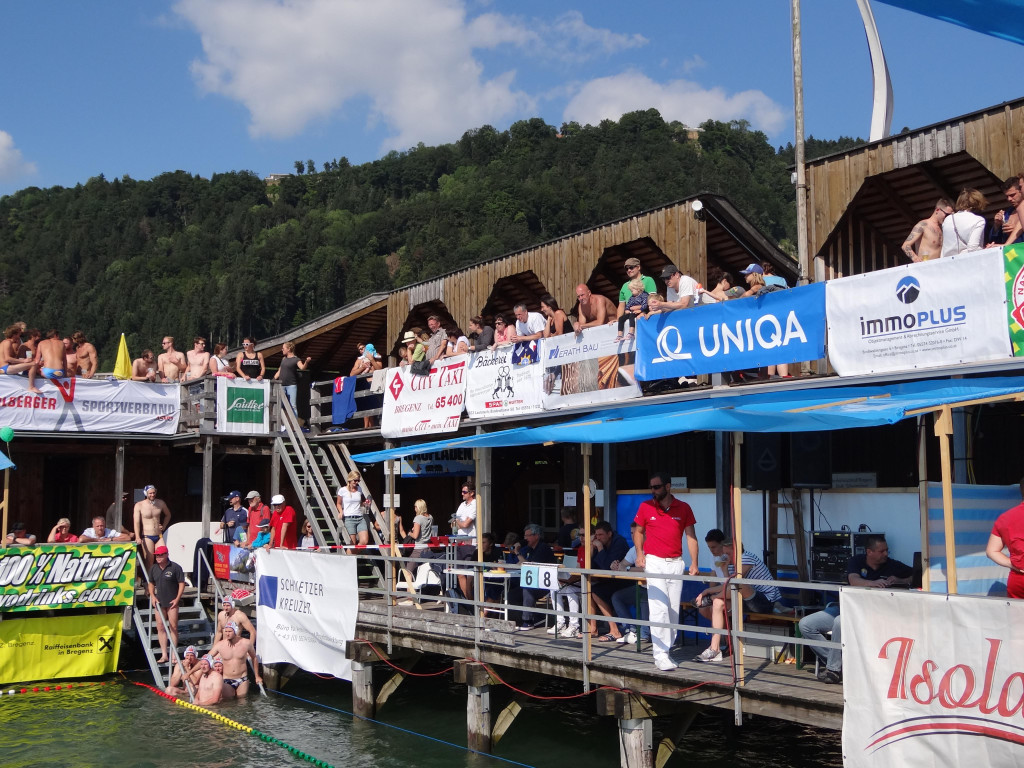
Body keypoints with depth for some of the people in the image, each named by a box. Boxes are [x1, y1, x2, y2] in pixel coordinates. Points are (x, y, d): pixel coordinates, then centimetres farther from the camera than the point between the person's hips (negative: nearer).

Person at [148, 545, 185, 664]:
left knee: (173, 627, -1)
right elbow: (151, 583, 18)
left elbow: (181, 583, -6)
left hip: (172, 602, -5)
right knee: (160, 627, 4)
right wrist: (152, 596, 3)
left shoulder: (175, 567, -8)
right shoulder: (154, 568, 7)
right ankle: (164, 655, 9)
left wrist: (177, 598, -11)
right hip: (159, 602, 5)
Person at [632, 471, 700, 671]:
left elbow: (690, 536, 3)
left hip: (676, 563, 2)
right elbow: (638, 531, 12)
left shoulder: (683, 508, 2)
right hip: (654, 562, -2)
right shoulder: (646, 507, 1)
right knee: (659, 608, -11)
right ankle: (660, 655, -9)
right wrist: (639, 553, -3)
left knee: (673, 610, 5)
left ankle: (667, 650, 16)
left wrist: (694, 563, -4)